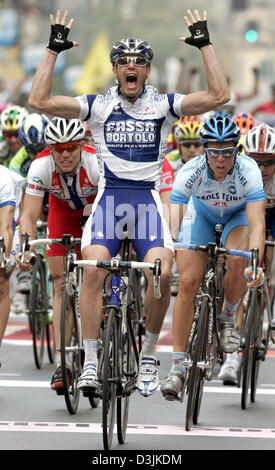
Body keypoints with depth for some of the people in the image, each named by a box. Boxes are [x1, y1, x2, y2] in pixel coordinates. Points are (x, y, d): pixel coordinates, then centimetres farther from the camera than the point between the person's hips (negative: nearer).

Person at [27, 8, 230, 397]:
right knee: (92, 271, -22)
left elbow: (218, 95, -4)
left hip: (148, 199, 0)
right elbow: (40, 100, -2)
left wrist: (205, 44, -3)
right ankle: (90, 362, -15)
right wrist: (54, 48, -1)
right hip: (109, 198, 0)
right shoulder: (98, 106, 7)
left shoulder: (164, 105, 7)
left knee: (161, 273, -22)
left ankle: (149, 355, -2)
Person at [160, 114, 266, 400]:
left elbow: (257, 224, -41)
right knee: (188, 281, -15)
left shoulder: (248, 171, -35)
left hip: (238, 216, -1)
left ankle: (228, 318, 0)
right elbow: (172, 220, -36)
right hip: (201, 214, 1)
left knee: (237, 261, -31)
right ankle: (177, 366, -8)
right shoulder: (190, 172, -33)